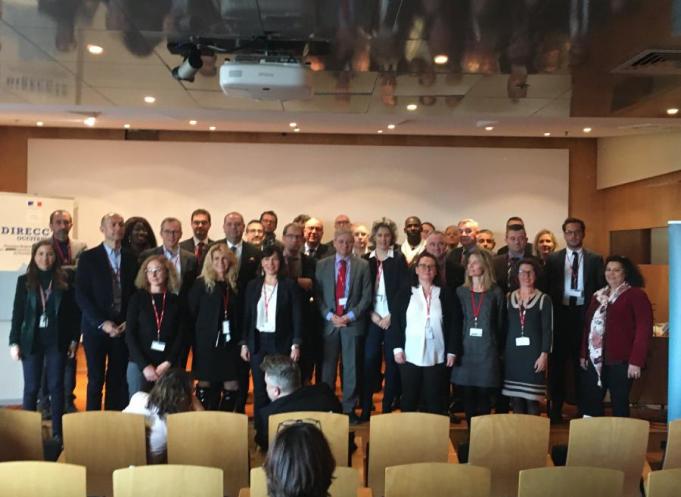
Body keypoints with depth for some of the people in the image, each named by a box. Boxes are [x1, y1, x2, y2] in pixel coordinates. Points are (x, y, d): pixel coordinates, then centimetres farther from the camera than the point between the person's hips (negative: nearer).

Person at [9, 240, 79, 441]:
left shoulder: (64, 281, 1)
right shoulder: (24, 281, 2)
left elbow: (73, 311, 3)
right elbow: (17, 313, 2)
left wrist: (74, 339, 0)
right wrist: (14, 342, -3)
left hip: (57, 341, 0)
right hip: (32, 341, 0)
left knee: (56, 386, 4)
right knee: (31, 387, 4)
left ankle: (58, 431, 10)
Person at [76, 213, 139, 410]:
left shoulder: (131, 258, 8)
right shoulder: (88, 257, 0)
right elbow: (81, 295, -5)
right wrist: (102, 323, -12)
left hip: (124, 328, 2)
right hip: (96, 328, -2)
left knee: (118, 380, 3)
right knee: (96, 379, 2)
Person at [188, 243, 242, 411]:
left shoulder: (234, 285, 8)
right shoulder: (201, 284, -1)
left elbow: (240, 316, 8)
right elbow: (191, 313, -2)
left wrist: (240, 339, 0)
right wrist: (196, 338, -5)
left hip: (230, 342, 3)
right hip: (208, 342, -3)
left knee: (231, 387, 2)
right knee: (206, 384, 4)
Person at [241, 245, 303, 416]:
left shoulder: (290, 285, -3)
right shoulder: (253, 285, 6)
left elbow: (297, 316, -5)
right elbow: (247, 316, 9)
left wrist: (296, 344, -11)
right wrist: (244, 343, 4)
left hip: (281, 342, -3)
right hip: (258, 342, 3)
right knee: (259, 388, 6)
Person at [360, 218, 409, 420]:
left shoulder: (399, 259, 1)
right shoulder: (366, 259, 7)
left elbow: (404, 289, -3)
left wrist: (391, 315, -8)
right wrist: (372, 314, -5)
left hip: (393, 317, -1)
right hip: (372, 317, 1)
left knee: (392, 361, 1)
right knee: (369, 360, -2)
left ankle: (388, 407, 12)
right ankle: (366, 408, 5)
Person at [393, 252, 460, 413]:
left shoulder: (445, 294, 6)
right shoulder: (405, 293, 7)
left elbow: (454, 324, 4)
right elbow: (397, 322, 4)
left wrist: (452, 351, -2)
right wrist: (397, 348, -5)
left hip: (436, 357, 0)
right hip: (410, 356, 0)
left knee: (434, 400, 6)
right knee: (409, 399, 6)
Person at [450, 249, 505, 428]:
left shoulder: (496, 292, 1)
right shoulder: (461, 291, 7)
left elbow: (500, 323, 4)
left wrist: (499, 348, 3)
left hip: (487, 351, -2)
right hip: (466, 349, 2)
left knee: (484, 396, 1)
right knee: (468, 396, 5)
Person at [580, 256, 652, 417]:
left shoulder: (636, 295, -5)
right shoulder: (598, 295, 15)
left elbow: (644, 329, -11)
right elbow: (588, 325, 17)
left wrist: (636, 361, -17)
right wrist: (583, 354, 12)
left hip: (620, 361, -6)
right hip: (595, 360, 6)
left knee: (619, 403, 3)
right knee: (591, 402, 7)